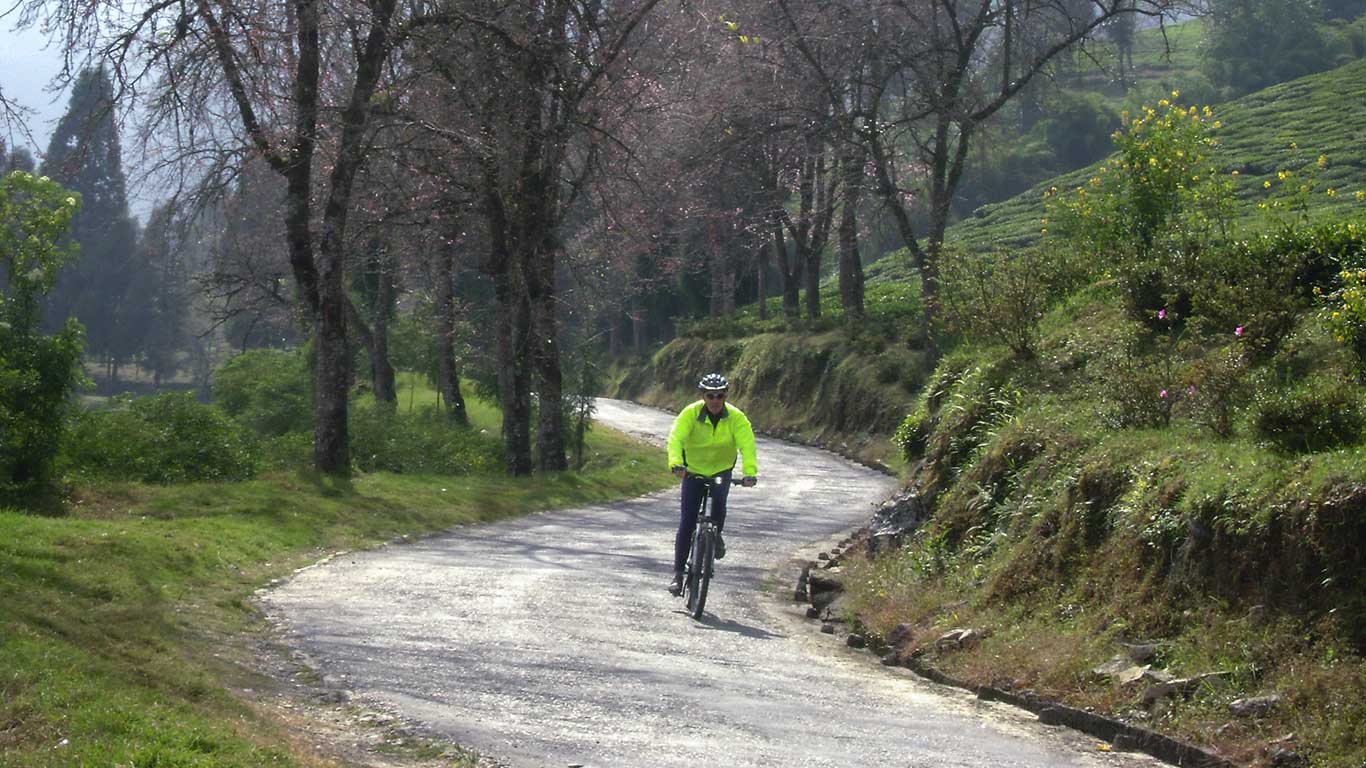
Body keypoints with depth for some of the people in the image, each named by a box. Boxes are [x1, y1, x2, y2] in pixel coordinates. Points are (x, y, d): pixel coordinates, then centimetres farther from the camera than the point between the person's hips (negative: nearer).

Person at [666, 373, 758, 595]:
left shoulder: (736, 417, -17)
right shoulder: (690, 413, -19)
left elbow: (747, 444, -27)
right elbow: (676, 438, -30)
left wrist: (750, 472, -43)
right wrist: (676, 463, -48)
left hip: (721, 470, 0)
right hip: (693, 471, 0)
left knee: (718, 502, -28)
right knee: (686, 523, -6)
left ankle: (716, 536, 5)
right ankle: (678, 573, 3)